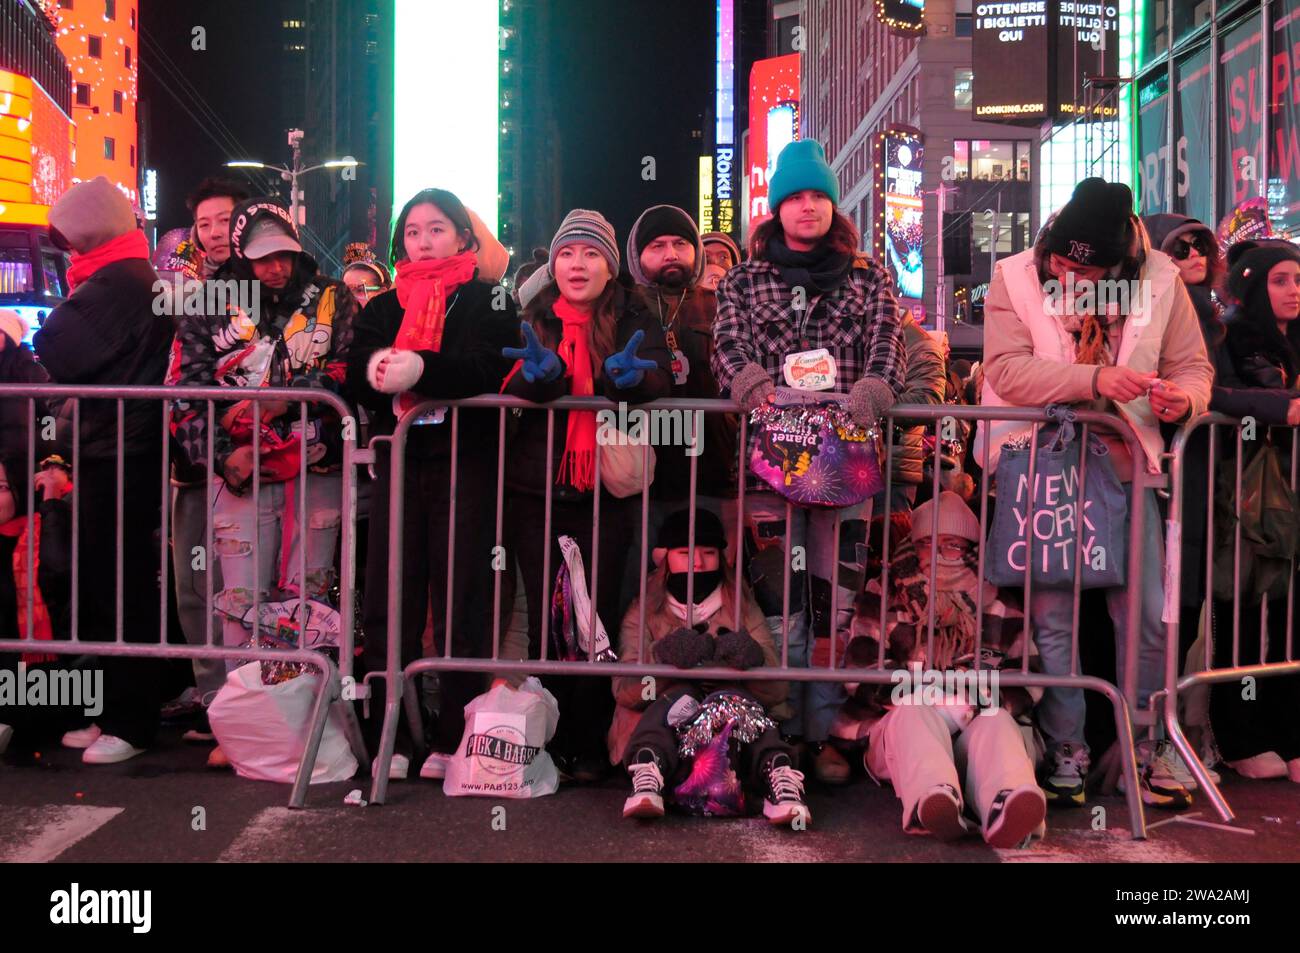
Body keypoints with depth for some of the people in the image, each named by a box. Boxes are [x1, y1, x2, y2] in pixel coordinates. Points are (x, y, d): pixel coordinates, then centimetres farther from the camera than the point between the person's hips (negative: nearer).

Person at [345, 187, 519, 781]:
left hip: (465, 463, -3)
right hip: (398, 460, 4)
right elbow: (356, 376, 5)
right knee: (389, 601, 0)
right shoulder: (384, 308, 19)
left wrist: (419, 368, -24)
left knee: (461, 603, -3)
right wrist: (377, 369, -18)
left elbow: (488, 369, -11)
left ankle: (454, 739, 4)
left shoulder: (489, 301, 7)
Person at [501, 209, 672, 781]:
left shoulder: (634, 324, 8)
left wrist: (630, 374, -32)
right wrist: (539, 373, -27)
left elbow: (661, 378, -9)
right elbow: (509, 389, -4)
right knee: (544, 616, 2)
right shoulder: (532, 322, 10)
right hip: (535, 491, 1)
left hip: (606, 494, -1)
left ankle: (590, 746, 8)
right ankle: (548, 742, 13)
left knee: (597, 616, -2)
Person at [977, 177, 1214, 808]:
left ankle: (1146, 746, 19)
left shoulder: (1159, 279, 2)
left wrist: (1185, 397, -18)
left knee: (1145, 614, 3)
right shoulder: (1015, 278, -4)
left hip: (1125, 466, 2)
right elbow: (1005, 370, -17)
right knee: (1051, 615, 2)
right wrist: (1095, 380, -27)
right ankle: (1066, 750, 15)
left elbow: (1193, 365, 6)